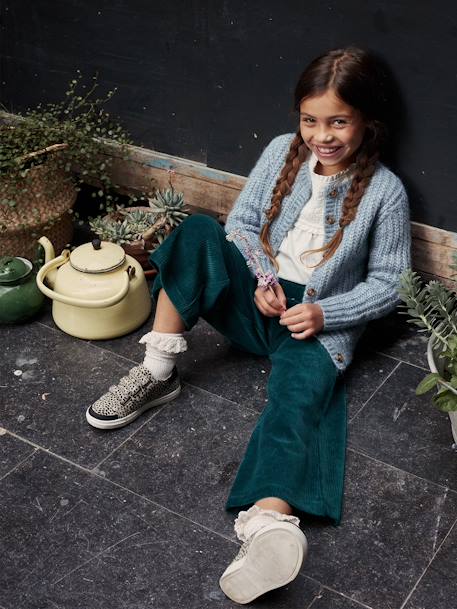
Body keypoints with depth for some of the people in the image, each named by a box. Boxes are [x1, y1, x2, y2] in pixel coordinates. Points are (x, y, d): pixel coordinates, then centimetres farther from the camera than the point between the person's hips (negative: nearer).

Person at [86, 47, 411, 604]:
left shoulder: (385, 192, -5)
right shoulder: (282, 152, 3)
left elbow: (387, 283, -2)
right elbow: (241, 223, 7)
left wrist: (324, 313, -16)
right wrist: (262, 278, -13)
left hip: (319, 322, -3)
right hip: (256, 297, 4)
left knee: (302, 391, -36)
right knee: (197, 232, -23)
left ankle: (266, 525, -62)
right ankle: (157, 373, -21)